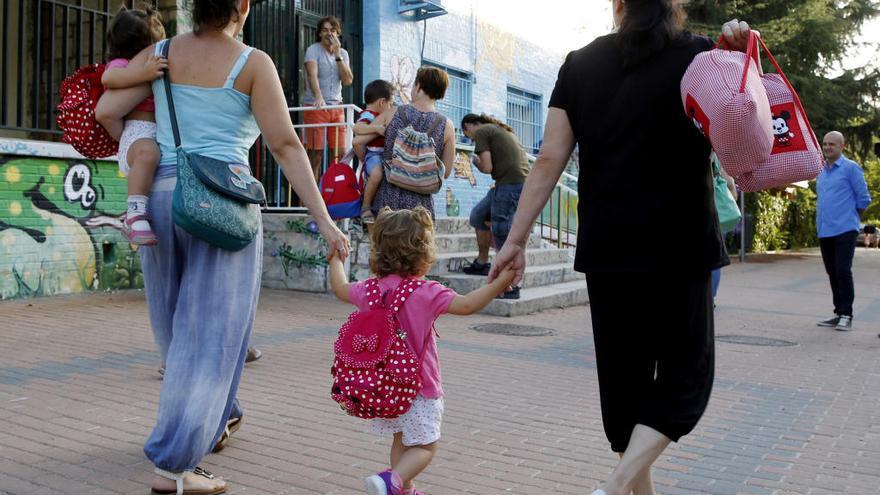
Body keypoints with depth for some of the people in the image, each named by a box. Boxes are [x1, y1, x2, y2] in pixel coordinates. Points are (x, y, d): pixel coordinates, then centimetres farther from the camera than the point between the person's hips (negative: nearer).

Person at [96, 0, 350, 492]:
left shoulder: (160, 54, 10)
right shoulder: (252, 63, -2)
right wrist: (324, 220, -8)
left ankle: (218, 414, 41)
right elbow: (286, 145, -8)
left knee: (179, 321, 20)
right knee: (210, 331, -1)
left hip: (162, 195, 5)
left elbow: (106, 110, 5)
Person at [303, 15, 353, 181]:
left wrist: (337, 54, -7)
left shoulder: (343, 53, 11)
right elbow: (312, 75, -20)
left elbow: (348, 81, -1)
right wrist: (318, 97, -38)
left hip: (336, 107, 5)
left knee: (340, 154, 3)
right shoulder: (313, 50, -4)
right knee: (316, 154, -6)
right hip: (315, 107, -5)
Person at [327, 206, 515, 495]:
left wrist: (336, 258, 33)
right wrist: (501, 281, -16)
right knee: (425, 445, 4)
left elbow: (339, 288, 16)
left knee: (401, 440, 23)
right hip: (419, 387, -6)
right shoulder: (426, 292, -18)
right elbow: (467, 305, -24)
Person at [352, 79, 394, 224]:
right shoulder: (367, 115, -7)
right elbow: (357, 127, -29)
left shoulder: (381, 117, 25)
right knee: (377, 173, -41)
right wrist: (377, 128, -35)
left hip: (385, 155, 11)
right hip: (372, 154, -11)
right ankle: (366, 207, -23)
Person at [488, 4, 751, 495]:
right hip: (678, 247, -3)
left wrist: (517, 239, 1)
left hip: (606, 249, 4)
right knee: (686, 377, 7)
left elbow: (549, 160, 0)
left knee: (623, 375, 14)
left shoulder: (580, 64, 7)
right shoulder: (699, 56, -3)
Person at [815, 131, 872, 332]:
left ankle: (846, 315, -1)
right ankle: (838, 313, 18)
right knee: (832, 273, 10)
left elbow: (863, 199, -3)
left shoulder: (850, 168, -5)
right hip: (824, 231, 7)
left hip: (844, 230, -7)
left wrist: (851, 218, 6)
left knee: (843, 271, -9)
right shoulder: (822, 171, 15)